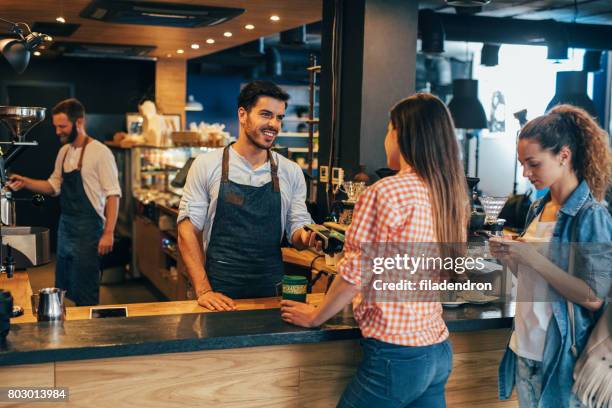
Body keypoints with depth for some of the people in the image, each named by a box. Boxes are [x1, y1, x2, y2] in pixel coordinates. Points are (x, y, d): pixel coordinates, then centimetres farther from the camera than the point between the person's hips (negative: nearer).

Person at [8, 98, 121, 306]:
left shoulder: (100, 152, -13)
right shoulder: (64, 151, 10)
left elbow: (113, 195, -14)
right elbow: (54, 186, 20)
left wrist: (108, 233, -19)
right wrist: (25, 182, 4)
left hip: (87, 229, -8)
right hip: (65, 227, 8)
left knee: (84, 294, -2)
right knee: (63, 289, 14)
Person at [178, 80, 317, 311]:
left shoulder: (291, 172, 4)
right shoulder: (206, 165, -3)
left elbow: (296, 228, 7)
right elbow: (188, 231, -4)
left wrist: (306, 236, -17)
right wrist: (203, 290, -13)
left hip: (272, 292, 2)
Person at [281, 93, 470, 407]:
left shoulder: (385, 193, -16)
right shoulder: (453, 196, 5)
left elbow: (354, 275, -12)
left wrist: (314, 317, 2)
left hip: (396, 354, -7)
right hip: (439, 352, 7)